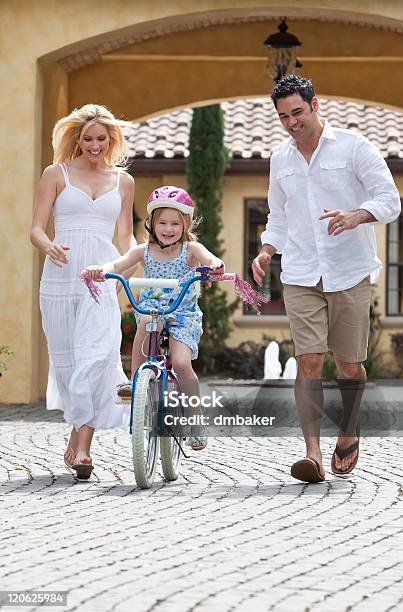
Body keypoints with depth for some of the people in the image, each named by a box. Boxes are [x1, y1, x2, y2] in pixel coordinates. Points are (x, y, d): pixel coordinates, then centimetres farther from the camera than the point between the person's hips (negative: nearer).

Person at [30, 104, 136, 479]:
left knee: (95, 357, -16)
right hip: (60, 276, 0)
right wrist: (49, 247, -19)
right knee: (66, 359, 4)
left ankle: (82, 447, -17)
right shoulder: (56, 174, 9)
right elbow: (36, 228, 4)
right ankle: (77, 431, 25)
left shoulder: (123, 181, 15)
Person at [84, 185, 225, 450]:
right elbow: (118, 264, -13)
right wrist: (101, 269, -37)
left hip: (184, 314, -2)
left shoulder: (191, 249, -4)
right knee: (147, 319, -36)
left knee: (182, 364, -22)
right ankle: (135, 380, -24)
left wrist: (216, 266, -49)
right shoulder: (144, 251, 0)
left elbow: (210, 259, -24)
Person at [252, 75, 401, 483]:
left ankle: (348, 434, 30)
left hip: (350, 273, -2)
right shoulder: (281, 158, 13)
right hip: (300, 276, 3)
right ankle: (312, 452, -16)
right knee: (309, 360, -11)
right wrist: (267, 251, 6)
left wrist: (354, 216, -25)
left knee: (349, 364, 5)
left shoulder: (352, 147, -2)